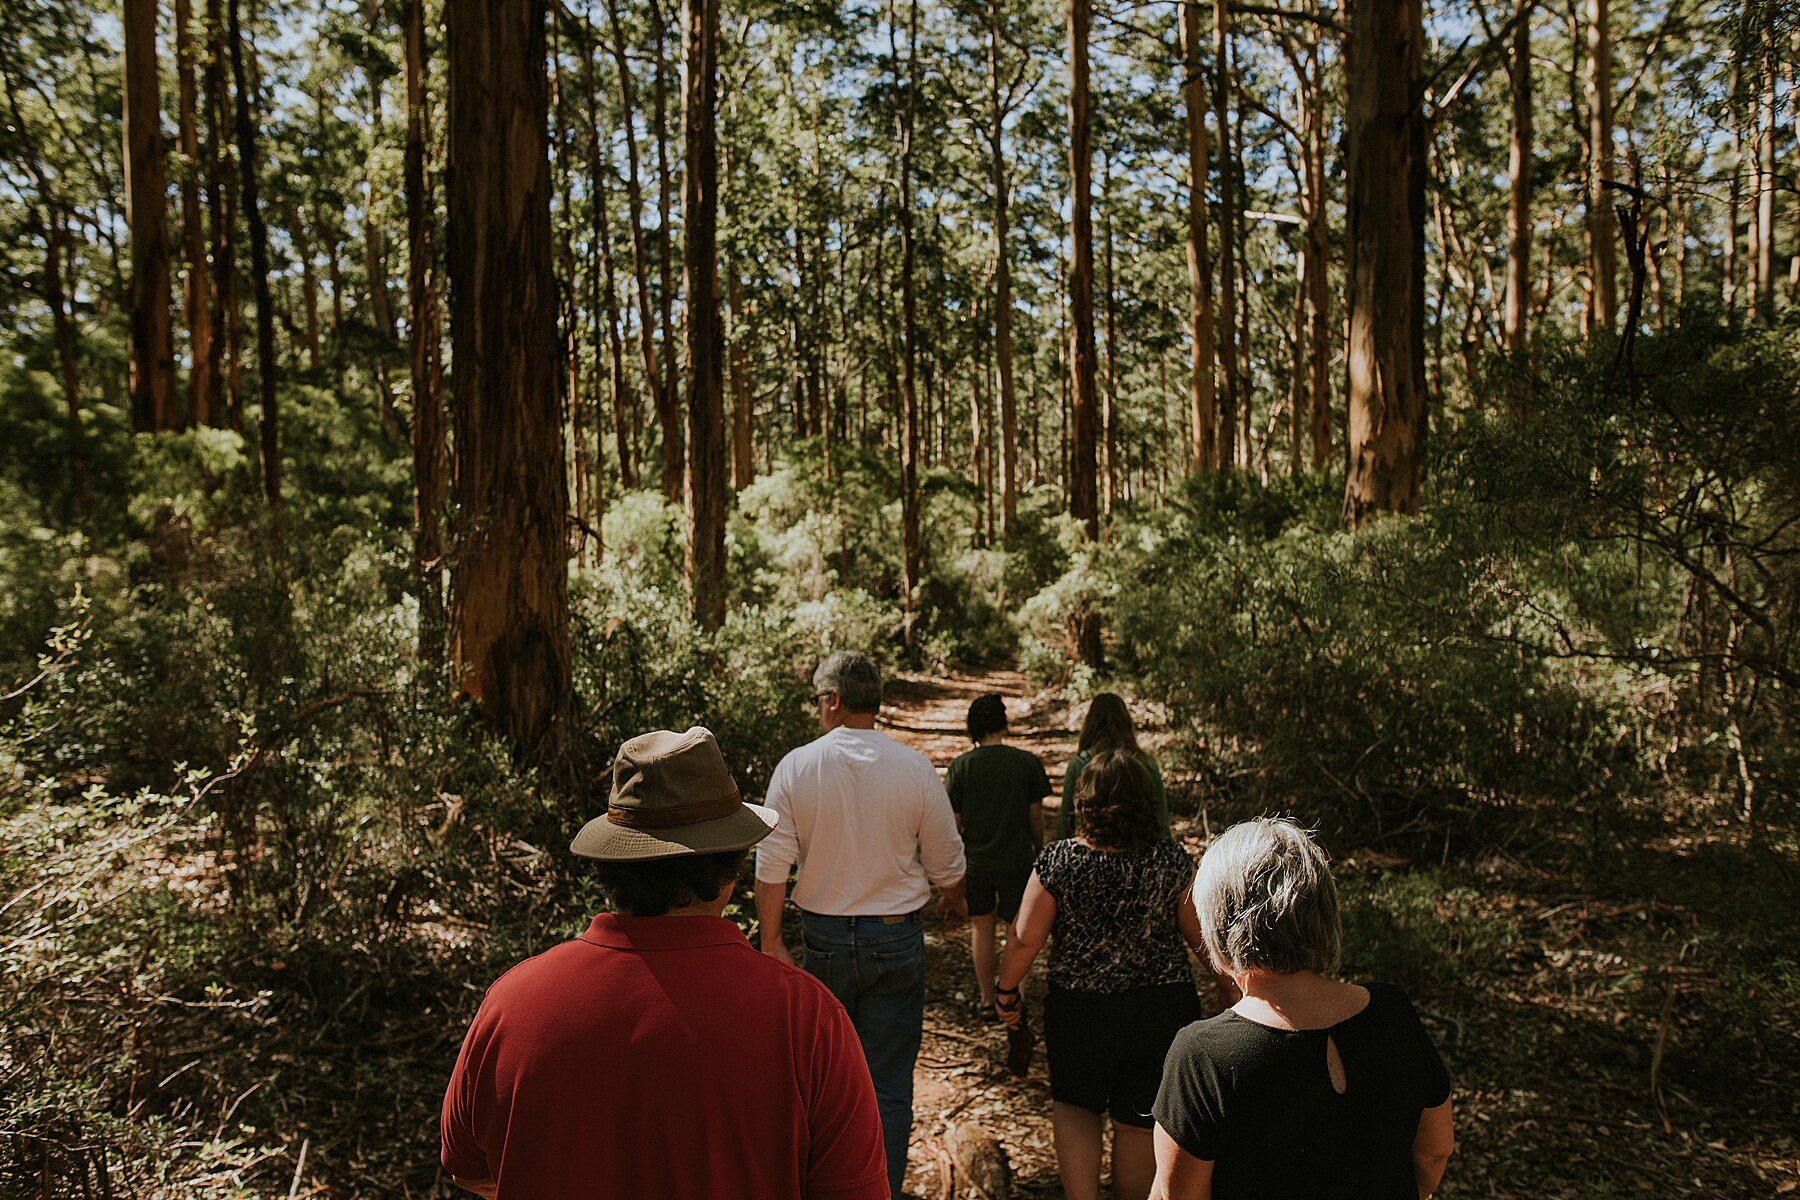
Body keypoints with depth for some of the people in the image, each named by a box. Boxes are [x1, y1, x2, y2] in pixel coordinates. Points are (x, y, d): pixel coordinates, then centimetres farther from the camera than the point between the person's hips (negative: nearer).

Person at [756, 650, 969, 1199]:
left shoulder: (795, 767, -9)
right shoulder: (915, 768, -9)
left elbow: (772, 865, -8)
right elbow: (946, 861, 0)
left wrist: (771, 940, 3)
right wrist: (955, 904, 20)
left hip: (824, 936, 2)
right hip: (897, 937, -1)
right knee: (888, 1081, 9)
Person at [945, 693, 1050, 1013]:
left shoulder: (961, 765, -7)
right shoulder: (1027, 762, -8)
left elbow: (954, 822, -4)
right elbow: (1035, 816, -3)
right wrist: (1040, 851, 14)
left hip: (975, 861, 1)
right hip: (1017, 860, -1)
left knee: (981, 928, 16)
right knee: (1016, 931, 13)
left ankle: (987, 999, 25)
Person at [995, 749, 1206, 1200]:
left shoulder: (1059, 860, -15)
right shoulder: (1171, 859, -11)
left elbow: (1025, 940, -11)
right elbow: (1200, 935, -3)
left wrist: (1006, 992, 6)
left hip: (1078, 1010, -1)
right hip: (1162, 1009, 1)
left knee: (1074, 1105, 23)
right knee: (1137, 1122, 18)